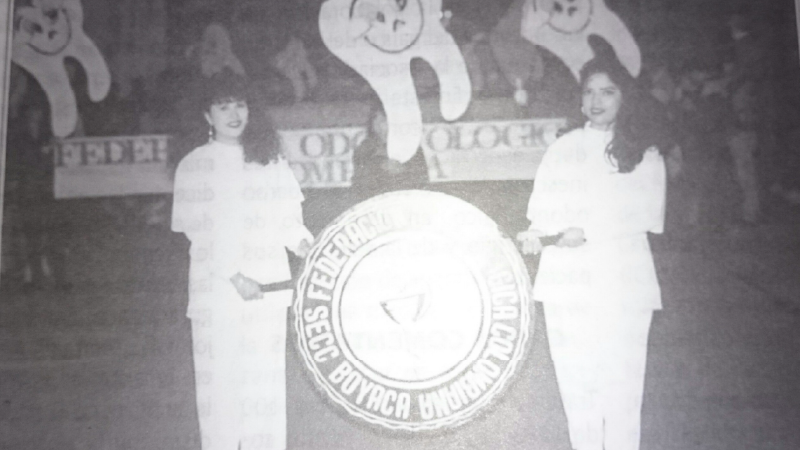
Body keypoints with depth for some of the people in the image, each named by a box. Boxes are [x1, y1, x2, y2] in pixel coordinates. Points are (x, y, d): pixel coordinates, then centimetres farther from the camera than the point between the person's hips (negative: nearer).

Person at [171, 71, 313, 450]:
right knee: (219, 379, 2)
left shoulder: (270, 159, 11)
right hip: (216, 290, -2)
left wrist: (301, 241, -11)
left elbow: (287, 215, 10)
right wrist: (233, 275, -16)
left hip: (268, 287, 2)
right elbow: (198, 230, -6)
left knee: (265, 379, 4)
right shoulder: (193, 165, 2)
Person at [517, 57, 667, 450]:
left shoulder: (643, 152, 9)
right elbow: (543, 206, 8)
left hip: (621, 281, -2)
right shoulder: (562, 148, 15)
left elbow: (645, 214, -3)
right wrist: (537, 232, -14)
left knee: (620, 385, -6)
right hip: (567, 280, 2)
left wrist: (586, 231, -15)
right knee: (575, 384, 2)